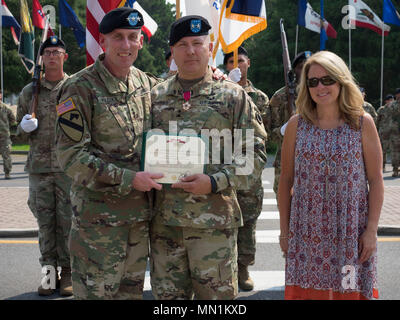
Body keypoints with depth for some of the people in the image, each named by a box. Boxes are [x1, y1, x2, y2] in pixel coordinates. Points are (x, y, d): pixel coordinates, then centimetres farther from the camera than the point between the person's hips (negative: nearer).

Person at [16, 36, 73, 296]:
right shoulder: (29, 92, 12)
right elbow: (19, 133, 17)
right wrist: (25, 128, -5)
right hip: (39, 167, 2)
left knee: (67, 221, 1)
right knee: (45, 222, 6)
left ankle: (68, 273, 12)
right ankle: (49, 272, 16)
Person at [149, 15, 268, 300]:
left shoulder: (234, 97, 1)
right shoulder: (156, 96, 11)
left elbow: (256, 153, -3)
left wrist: (214, 182, -15)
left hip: (214, 221, -3)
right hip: (164, 221, 3)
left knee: (216, 293, 6)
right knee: (168, 293, 13)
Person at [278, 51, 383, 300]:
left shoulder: (363, 123, -1)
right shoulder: (297, 125, 3)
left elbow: (375, 180, 0)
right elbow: (286, 180, 6)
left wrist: (371, 230, -5)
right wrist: (284, 230, 3)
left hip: (351, 231, -1)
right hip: (307, 231, 1)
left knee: (350, 290, 4)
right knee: (305, 289, 3)